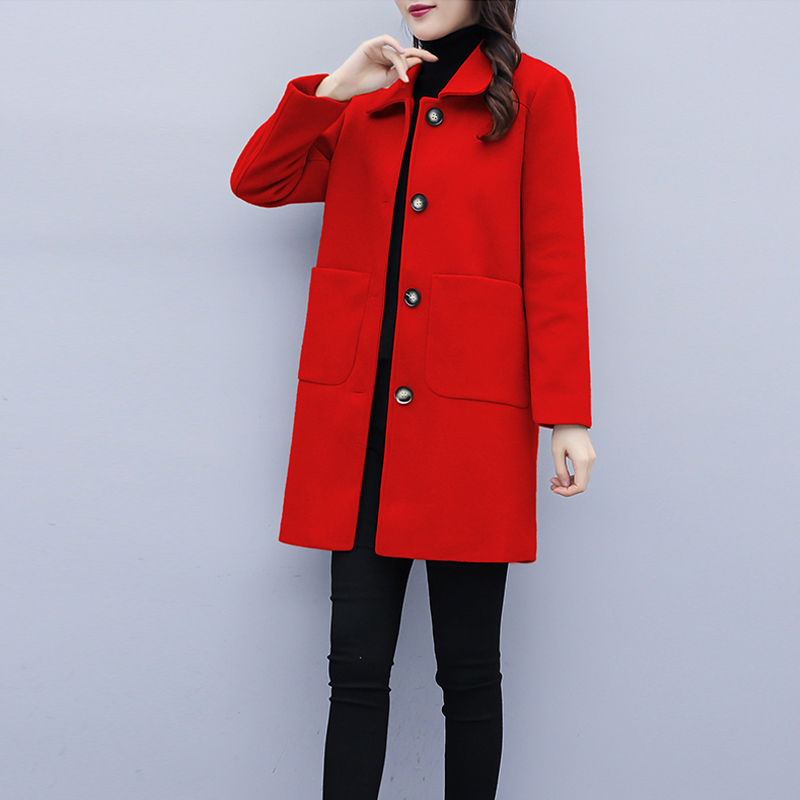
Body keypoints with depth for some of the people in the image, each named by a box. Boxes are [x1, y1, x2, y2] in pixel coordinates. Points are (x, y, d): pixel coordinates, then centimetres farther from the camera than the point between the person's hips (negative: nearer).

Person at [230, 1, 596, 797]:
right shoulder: (367, 102, 18)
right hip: (360, 419, 4)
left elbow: (554, 259, -2)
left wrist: (566, 416, -8)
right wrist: (334, 88, -4)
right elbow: (256, 182, 7)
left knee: (468, 668, 4)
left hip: (472, 419, -3)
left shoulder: (534, 93, 5)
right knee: (357, 664, 5)